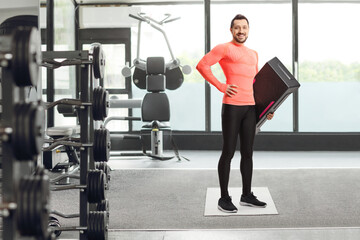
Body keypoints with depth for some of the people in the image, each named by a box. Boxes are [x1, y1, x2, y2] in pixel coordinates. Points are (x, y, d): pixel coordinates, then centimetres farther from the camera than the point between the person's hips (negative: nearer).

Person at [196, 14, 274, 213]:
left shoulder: (253, 54, 21)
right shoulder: (224, 48, -2)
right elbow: (202, 65, -12)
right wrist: (221, 86, -14)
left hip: (250, 108, 7)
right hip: (231, 106, -7)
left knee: (247, 152, 11)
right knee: (228, 152, -3)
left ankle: (247, 195, 21)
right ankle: (224, 198, 5)